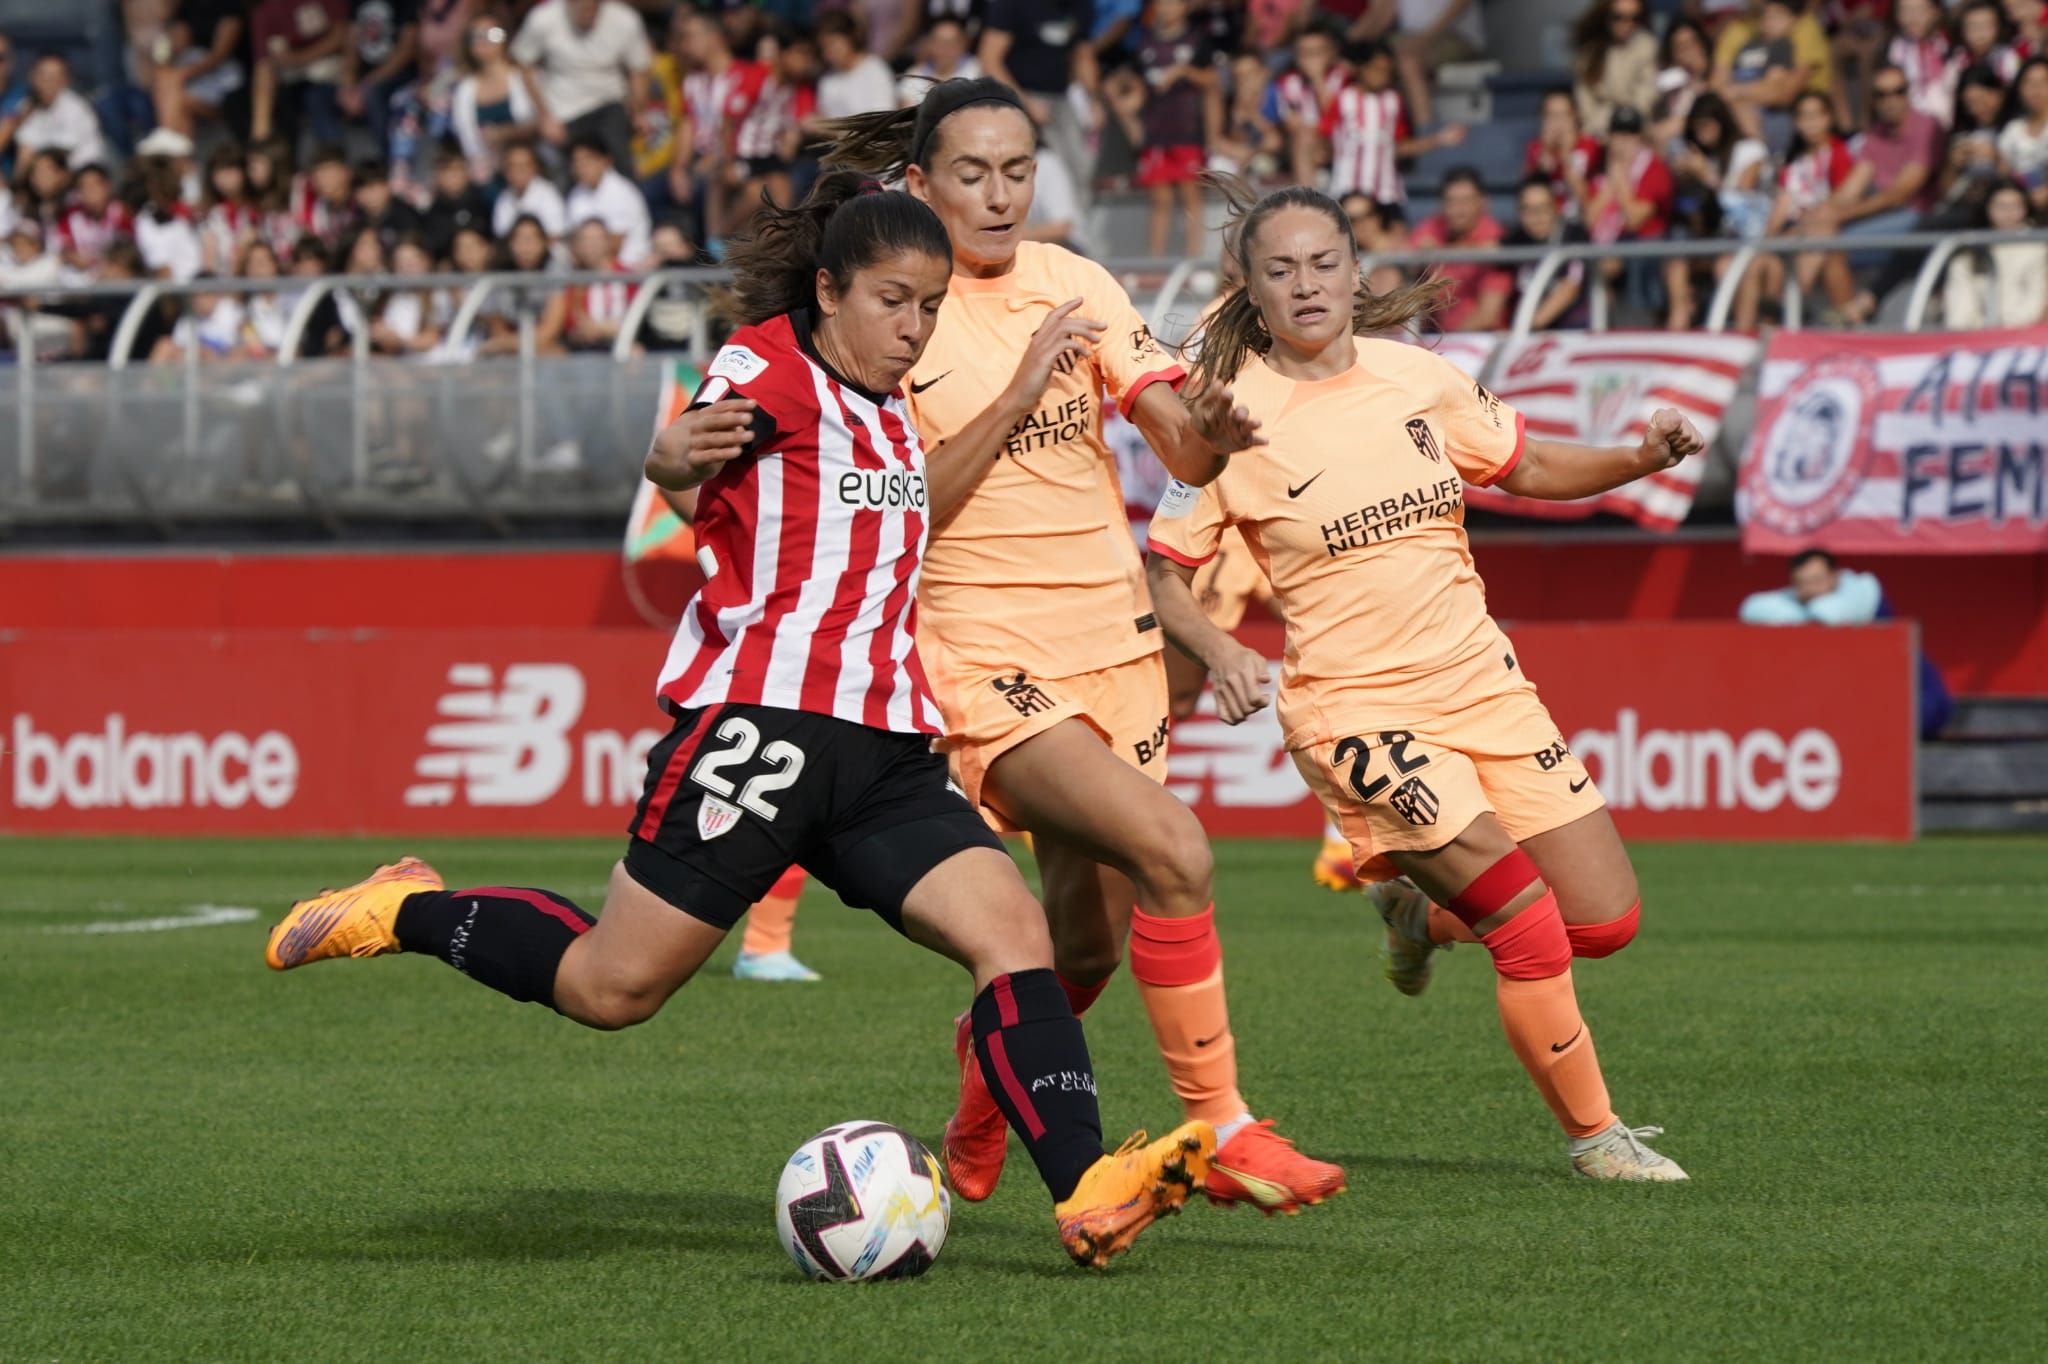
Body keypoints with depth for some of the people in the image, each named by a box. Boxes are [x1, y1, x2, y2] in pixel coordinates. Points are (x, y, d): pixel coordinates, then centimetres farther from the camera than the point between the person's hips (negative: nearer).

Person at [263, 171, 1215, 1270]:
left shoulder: (891, 410, 19)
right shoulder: (773, 366, -4)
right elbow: (683, 455, -22)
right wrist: (684, 452, -45)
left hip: (886, 746, 7)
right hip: (759, 718, -7)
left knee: (1013, 933, -14)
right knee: (611, 989, -2)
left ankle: (1086, 1192, -24)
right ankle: (405, 912, 22)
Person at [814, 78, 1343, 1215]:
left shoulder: (1074, 285, 5)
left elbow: (1180, 449, -3)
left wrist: (1209, 435, -26)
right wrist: (1019, 392, -21)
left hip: (1112, 640, 5)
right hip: (985, 651, -5)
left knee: (1092, 950, 7)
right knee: (1172, 847, -24)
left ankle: (990, 1063, 40)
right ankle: (1218, 1130, -16)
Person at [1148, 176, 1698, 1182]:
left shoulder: (1418, 378, 3)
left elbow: (1528, 469, 17)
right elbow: (1163, 573, -4)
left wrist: (1639, 459, -1)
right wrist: (1220, 652, -23)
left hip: (1482, 683, 5)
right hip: (1356, 710, -5)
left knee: (1606, 921, 3)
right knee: (1530, 926, -17)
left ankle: (1429, 912, 31)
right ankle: (1591, 1133, 4)